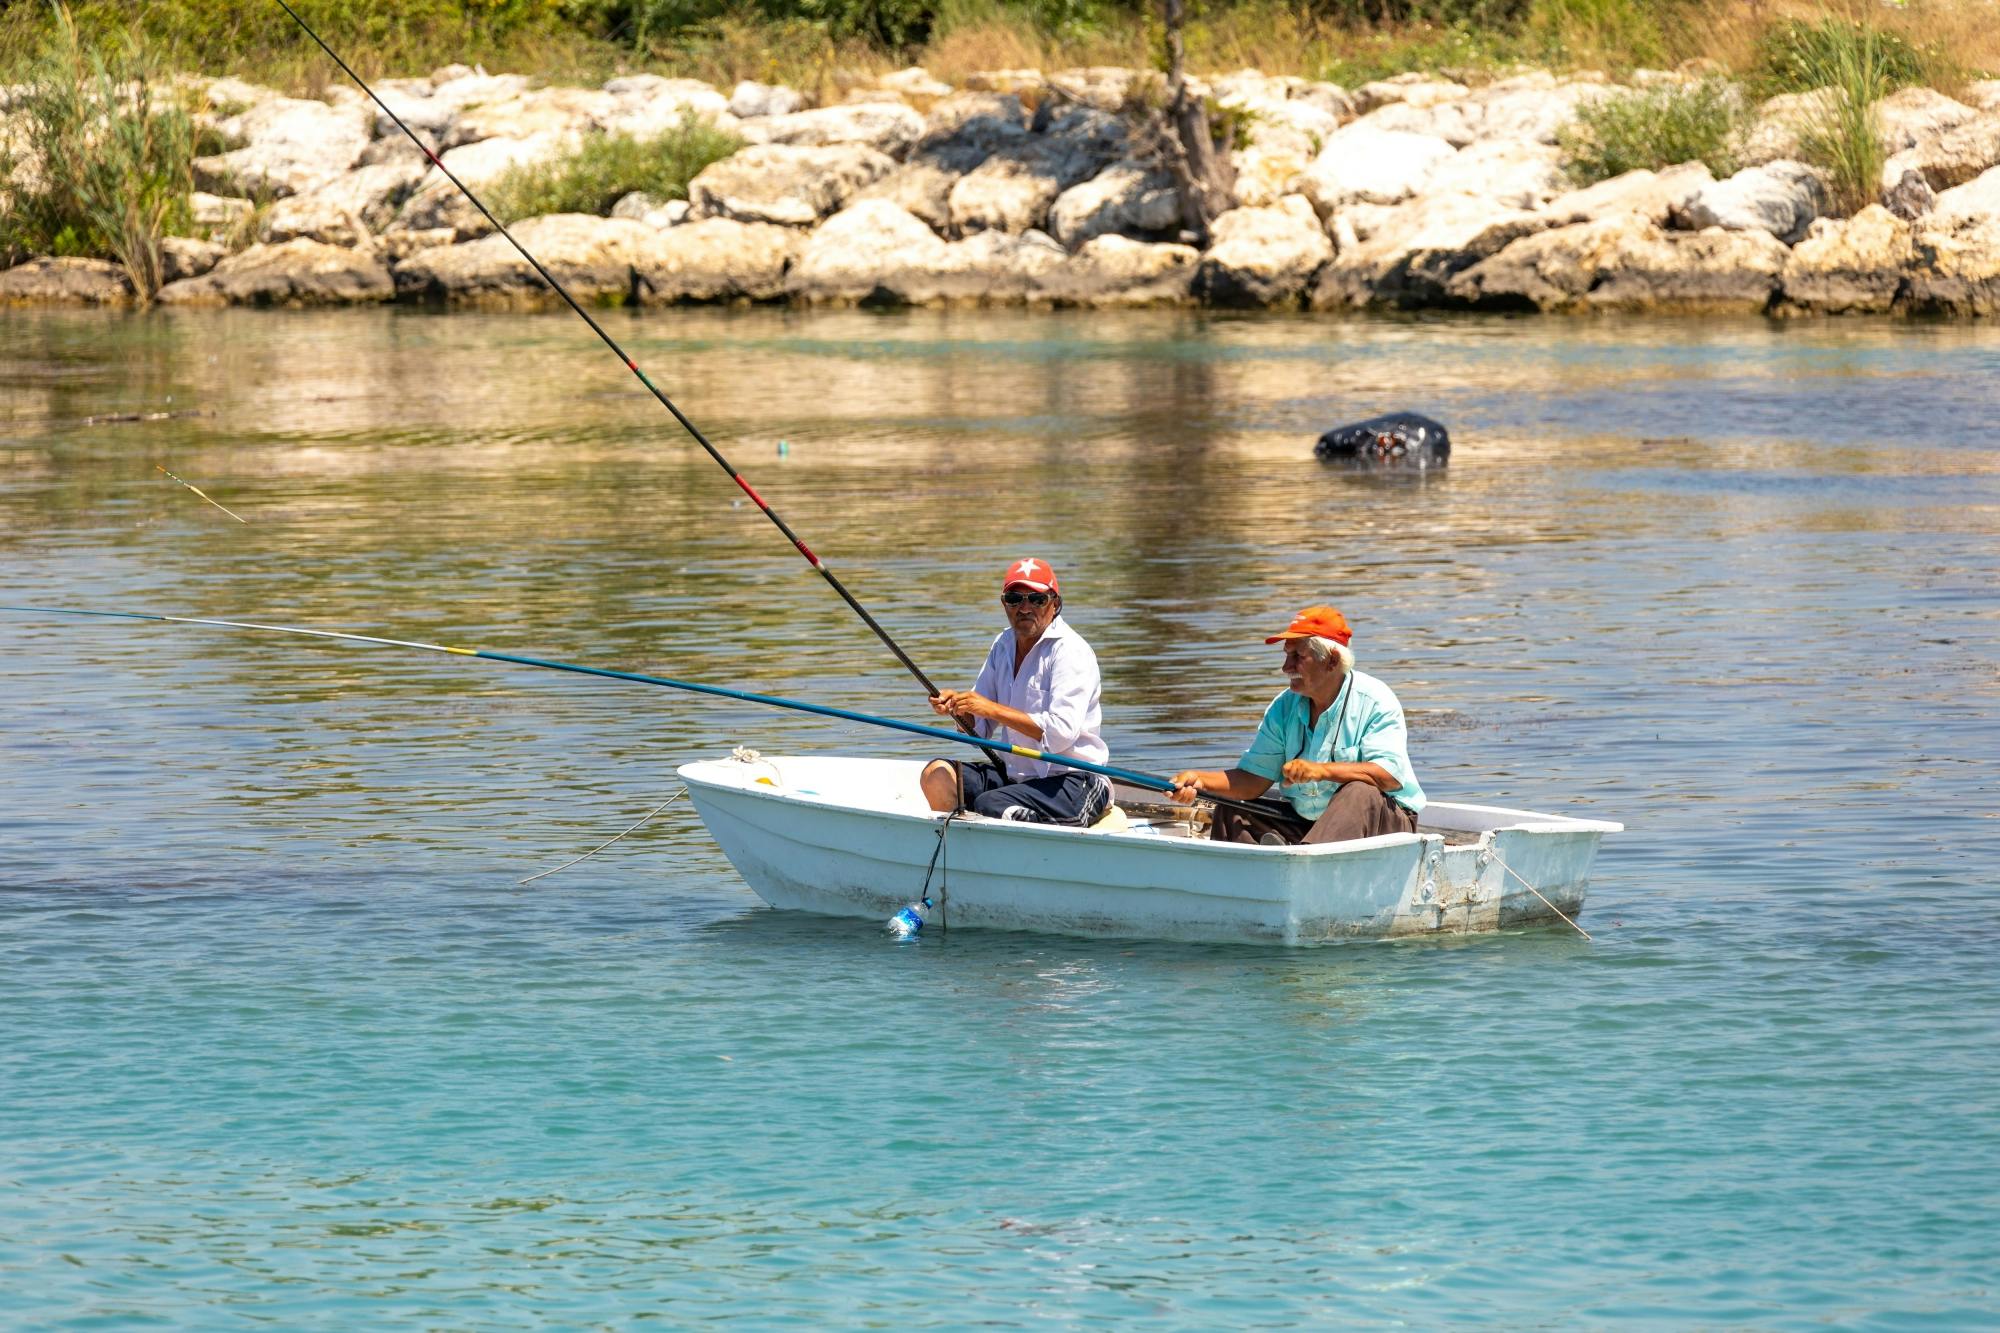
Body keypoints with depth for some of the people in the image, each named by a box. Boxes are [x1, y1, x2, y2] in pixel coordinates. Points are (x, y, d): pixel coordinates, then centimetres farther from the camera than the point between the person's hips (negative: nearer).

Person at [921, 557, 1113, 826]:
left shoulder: (1071, 652, -13)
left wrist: (992, 708, -24)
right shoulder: (1003, 644, 10)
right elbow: (980, 726, 13)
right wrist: (957, 706, -11)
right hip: (1014, 772, 8)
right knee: (937, 774, -6)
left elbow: (1061, 732, -25)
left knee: (991, 805, -30)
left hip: (1073, 783, -8)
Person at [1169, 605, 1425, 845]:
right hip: (1303, 825, 6)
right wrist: (1201, 780, -15)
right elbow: (1254, 779, 2)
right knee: (1230, 813, -8)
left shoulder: (1375, 701, -10)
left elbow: (1390, 775, -24)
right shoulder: (1284, 707, 5)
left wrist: (1322, 770, -32)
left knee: (1360, 793, -37)